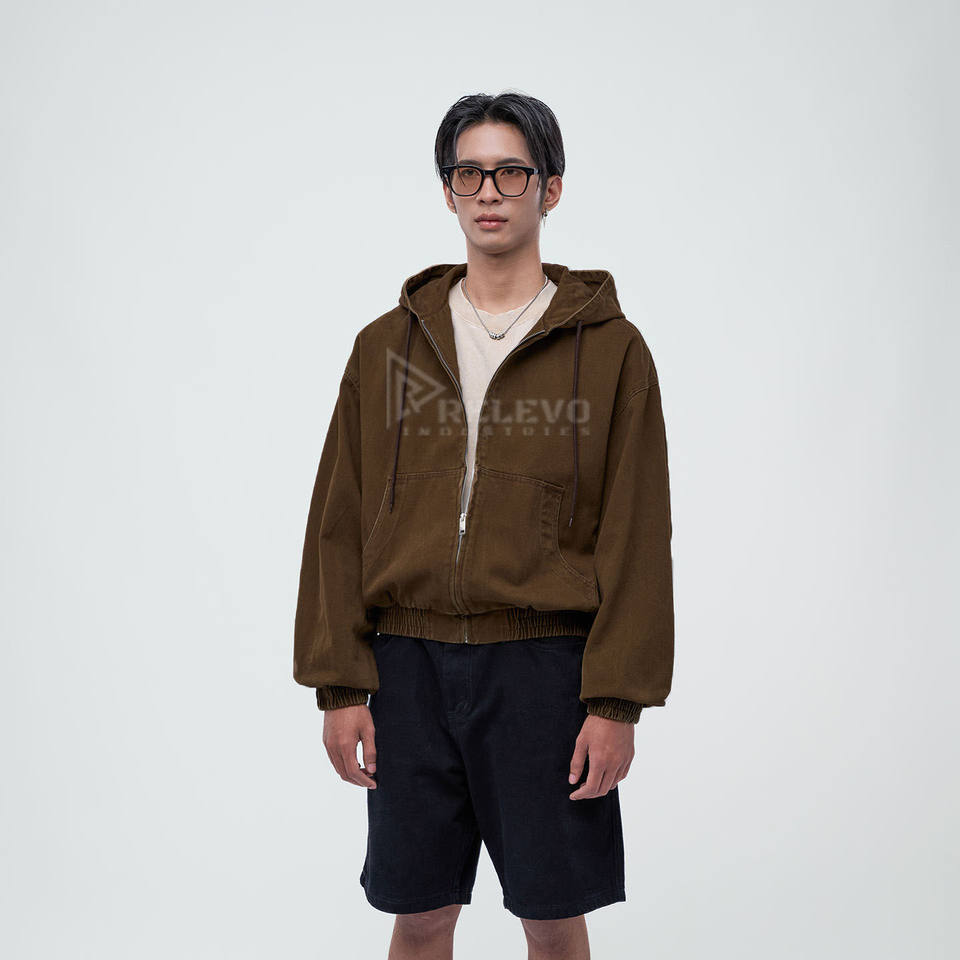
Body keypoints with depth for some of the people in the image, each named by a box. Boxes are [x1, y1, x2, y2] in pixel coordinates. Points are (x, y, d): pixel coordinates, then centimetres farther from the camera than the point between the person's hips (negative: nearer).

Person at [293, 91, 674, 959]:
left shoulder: (610, 347, 0)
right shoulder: (387, 345, 8)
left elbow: (637, 538, -4)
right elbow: (338, 525, 6)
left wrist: (617, 700, -9)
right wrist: (339, 686, 0)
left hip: (544, 664, -2)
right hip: (410, 665, 2)